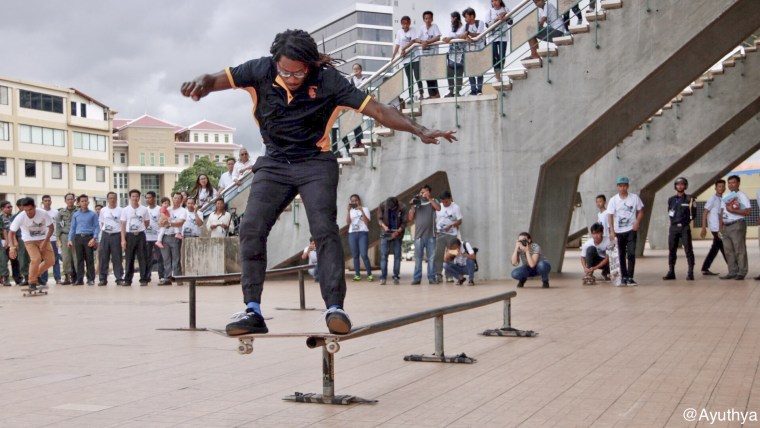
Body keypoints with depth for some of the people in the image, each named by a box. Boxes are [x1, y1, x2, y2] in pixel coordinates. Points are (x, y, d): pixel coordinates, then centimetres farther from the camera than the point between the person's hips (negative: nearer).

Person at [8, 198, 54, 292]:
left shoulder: (43, 214, -23)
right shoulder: (20, 217, -23)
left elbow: (51, 227, -11)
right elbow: (11, 233, -14)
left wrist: (45, 241, -18)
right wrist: (12, 247, -27)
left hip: (43, 239, 2)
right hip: (29, 241, -2)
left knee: (50, 260, -6)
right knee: (36, 259, -23)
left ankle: (37, 274, 20)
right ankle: (32, 282, -5)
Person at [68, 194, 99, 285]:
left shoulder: (93, 214, 4)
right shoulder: (76, 215, 13)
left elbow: (97, 227, 0)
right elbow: (72, 228, 14)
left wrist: (94, 238, -12)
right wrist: (70, 239, 5)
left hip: (89, 238, -2)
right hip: (78, 237, 2)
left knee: (89, 259, -1)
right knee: (79, 259, 4)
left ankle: (91, 279, 4)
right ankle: (79, 279, 8)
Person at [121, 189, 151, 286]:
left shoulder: (144, 209, 4)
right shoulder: (125, 210, 3)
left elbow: (147, 223, 13)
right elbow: (123, 225, 1)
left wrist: (139, 230, 8)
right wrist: (123, 239, -5)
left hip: (140, 235, 0)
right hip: (129, 235, 0)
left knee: (142, 258, 0)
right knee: (129, 258, 3)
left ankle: (144, 279, 4)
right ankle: (128, 280, 9)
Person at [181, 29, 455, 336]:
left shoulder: (327, 80, -15)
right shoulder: (261, 71, -10)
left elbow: (377, 110, -15)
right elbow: (217, 80, -10)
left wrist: (419, 131, -23)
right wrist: (201, 84, -35)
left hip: (316, 163, -2)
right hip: (274, 164, 2)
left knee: (324, 229, -21)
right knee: (251, 229, -11)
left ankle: (334, 307, -17)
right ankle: (253, 311, -8)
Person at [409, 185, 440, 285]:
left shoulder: (433, 201, 10)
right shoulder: (416, 203, 12)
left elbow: (438, 208, -12)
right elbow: (410, 218, 7)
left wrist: (429, 198, -14)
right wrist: (413, 206, -4)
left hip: (431, 235, -1)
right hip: (419, 235, 1)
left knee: (431, 257, 0)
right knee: (418, 258, 0)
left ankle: (431, 278, 2)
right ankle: (417, 278, 1)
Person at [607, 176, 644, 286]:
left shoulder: (634, 197, -1)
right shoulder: (613, 200, -2)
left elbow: (640, 211, 8)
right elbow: (610, 216, -6)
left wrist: (637, 221, -11)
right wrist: (612, 231, -15)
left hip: (631, 230, -1)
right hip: (618, 232, 1)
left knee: (631, 254, -10)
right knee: (621, 255, 8)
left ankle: (630, 278, -9)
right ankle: (624, 277, 17)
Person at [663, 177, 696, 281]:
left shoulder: (689, 199, 3)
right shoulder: (671, 199, 13)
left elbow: (693, 214, 4)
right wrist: (675, 220, 8)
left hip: (685, 227, -3)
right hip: (673, 227, 3)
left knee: (688, 250, -7)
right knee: (671, 250, 4)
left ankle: (690, 272, -7)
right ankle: (671, 272, 9)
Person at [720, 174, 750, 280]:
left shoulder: (742, 195, -3)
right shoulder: (725, 197, 18)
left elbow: (748, 211, -13)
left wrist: (733, 210, -19)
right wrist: (721, 225, 9)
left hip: (737, 225, -7)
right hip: (726, 226, 7)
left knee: (739, 250, -6)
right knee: (728, 250, 6)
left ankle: (741, 272, -3)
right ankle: (732, 272, 11)